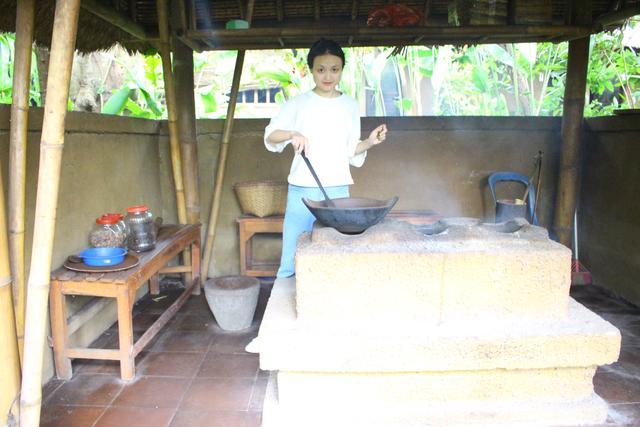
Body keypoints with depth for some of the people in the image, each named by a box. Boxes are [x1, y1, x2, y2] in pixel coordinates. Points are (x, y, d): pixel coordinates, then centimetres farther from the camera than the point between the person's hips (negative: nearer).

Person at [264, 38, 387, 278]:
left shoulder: (351, 106, 9)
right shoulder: (298, 104, 3)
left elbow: (350, 150, 13)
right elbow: (270, 136, 1)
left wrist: (369, 143, -5)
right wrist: (292, 134, -17)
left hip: (338, 190, 2)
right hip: (302, 190, -1)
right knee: (292, 259, 3)